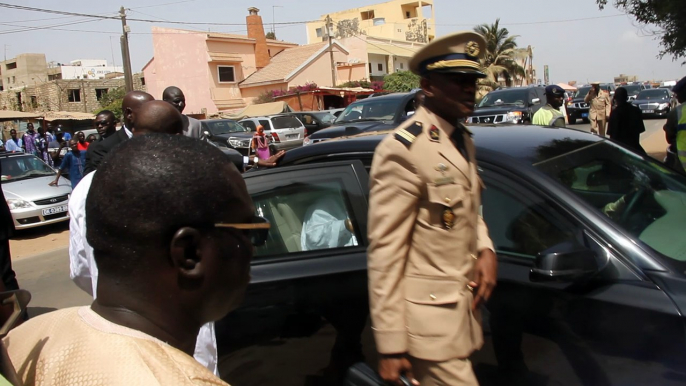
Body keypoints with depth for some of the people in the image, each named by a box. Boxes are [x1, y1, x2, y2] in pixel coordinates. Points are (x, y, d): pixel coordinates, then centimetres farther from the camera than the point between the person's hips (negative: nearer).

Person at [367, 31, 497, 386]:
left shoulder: (463, 140, 9)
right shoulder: (404, 149, -19)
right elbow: (384, 252, -20)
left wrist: (486, 249, 0)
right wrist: (390, 344, -18)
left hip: (463, 305, 8)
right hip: (430, 319, -8)